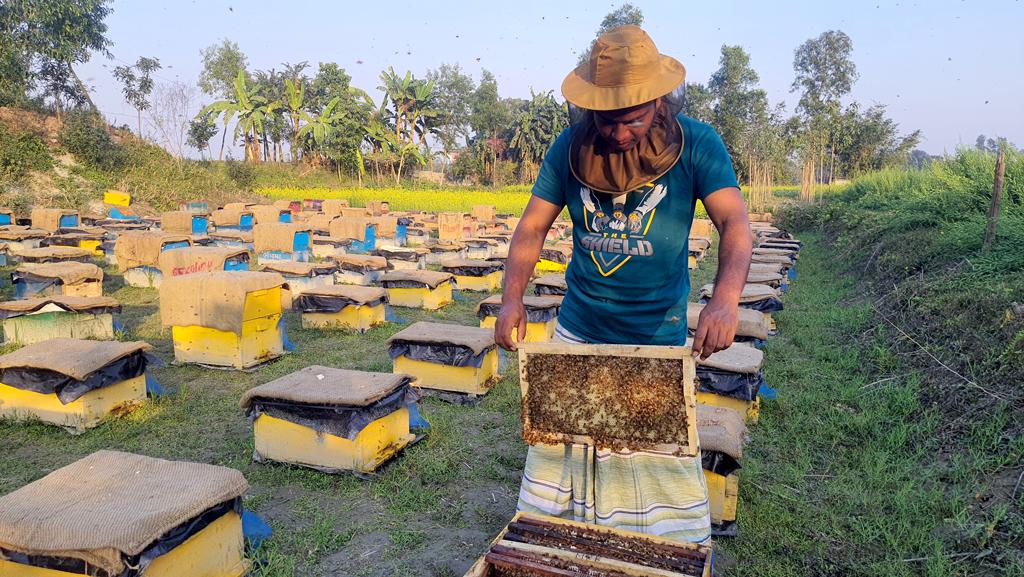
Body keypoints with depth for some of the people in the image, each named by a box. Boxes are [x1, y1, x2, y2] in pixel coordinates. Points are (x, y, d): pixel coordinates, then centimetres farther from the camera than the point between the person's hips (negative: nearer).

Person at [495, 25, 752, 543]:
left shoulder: (697, 144, -11)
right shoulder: (571, 146, -6)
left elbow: (734, 222, -19)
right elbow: (532, 228, -5)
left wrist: (726, 297, -39)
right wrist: (512, 298, -22)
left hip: (659, 340, -2)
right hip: (579, 333, 2)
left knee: (665, 461, 8)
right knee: (559, 449, 13)